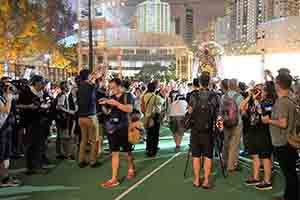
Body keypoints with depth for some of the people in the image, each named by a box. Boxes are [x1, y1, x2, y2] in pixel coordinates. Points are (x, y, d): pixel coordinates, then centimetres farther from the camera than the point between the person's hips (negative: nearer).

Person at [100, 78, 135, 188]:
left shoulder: (127, 96, -3)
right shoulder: (112, 97, 11)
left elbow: (129, 109, -18)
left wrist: (116, 103, -23)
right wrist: (104, 104, -3)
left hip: (123, 127, -4)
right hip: (112, 127, 4)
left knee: (127, 151, 13)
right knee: (114, 153, 2)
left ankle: (131, 169, 38)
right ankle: (114, 179, 3)